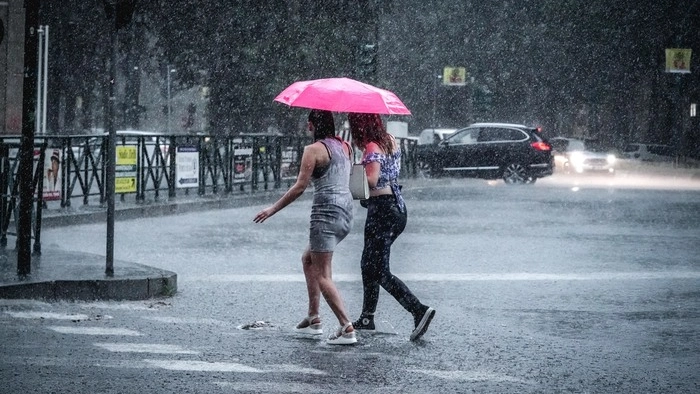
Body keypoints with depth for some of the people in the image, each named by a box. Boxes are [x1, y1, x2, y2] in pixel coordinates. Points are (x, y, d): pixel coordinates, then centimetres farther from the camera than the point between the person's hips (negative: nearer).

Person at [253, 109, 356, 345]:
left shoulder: (314, 150, -10)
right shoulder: (343, 146, 12)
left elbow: (299, 187, -12)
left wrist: (273, 209, -4)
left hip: (326, 211, -9)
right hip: (346, 211, 9)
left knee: (322, 276, -5)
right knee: (308, 259, 25)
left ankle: (347, 328, -16)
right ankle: (313, 319, 23)